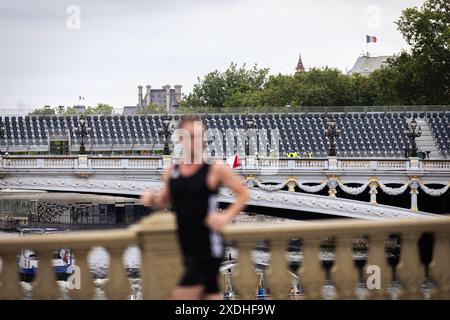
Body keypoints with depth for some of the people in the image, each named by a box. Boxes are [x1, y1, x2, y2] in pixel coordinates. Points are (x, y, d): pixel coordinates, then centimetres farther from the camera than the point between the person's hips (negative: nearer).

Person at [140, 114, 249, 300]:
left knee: (181, 296, -10)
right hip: (187, 248, 5)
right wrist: (151, 200, -1)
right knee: (211, 295, 12)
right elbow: (164, 201, 20)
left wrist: (226, 216, -14)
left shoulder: (215, 170, -8)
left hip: (208, 248, -5)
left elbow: (243, 194, -2)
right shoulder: (171, 173, 5)